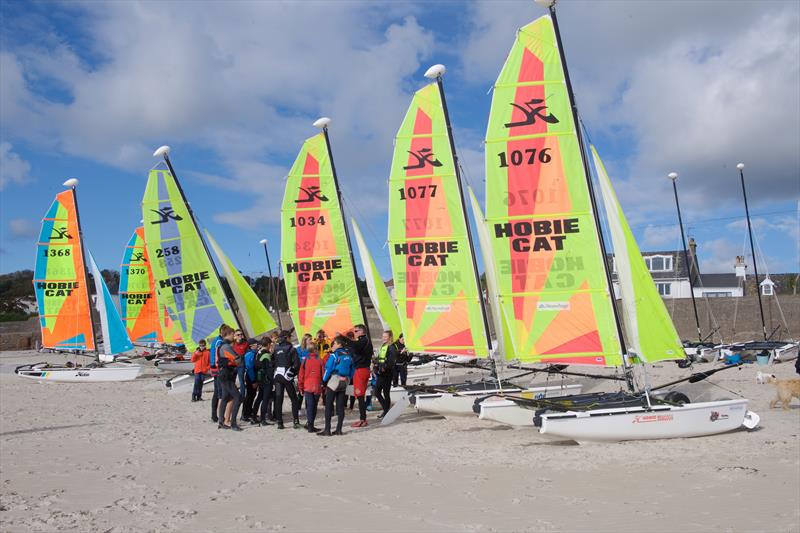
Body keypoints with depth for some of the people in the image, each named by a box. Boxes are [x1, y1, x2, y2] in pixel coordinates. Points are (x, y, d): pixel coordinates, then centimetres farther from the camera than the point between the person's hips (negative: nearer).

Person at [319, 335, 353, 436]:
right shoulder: (348, 355, 9)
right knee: (340, 406, 9)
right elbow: (352, 370, 13)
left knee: (328, 405, -1)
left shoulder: (334, 355, -11)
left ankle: (327, 430, -3)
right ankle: (339, 429, 10)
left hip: (334, 380, -7)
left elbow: (328, 369, -12)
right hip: (344, 382, 7)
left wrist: (324, 380, -1)